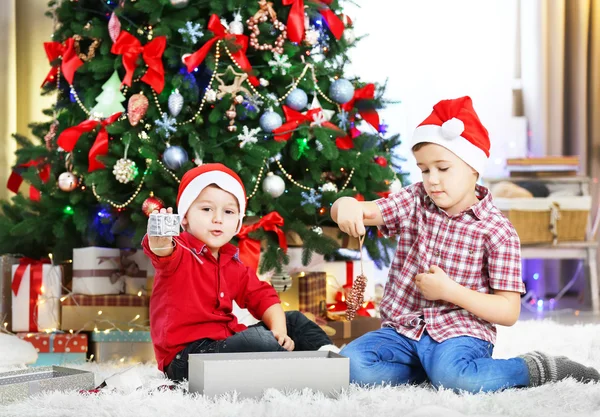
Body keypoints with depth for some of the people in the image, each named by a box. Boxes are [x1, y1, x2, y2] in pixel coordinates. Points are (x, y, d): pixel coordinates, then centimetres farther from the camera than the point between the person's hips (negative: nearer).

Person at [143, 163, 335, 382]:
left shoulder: (232, 264, 14)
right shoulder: (180, 252, -9)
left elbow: (263, 297, 14)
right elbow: (165, 254, -33)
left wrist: (279, 330, -6)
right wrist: (160, 244, -59)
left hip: (225, 342, 9)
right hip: (186, 354, -9)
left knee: (294, 320, 16)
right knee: (258, 338, -32)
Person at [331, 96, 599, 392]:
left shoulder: (497, 231, -6)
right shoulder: (414, 202, 6)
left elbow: (509, 312, -8)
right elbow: (365, 211, -5)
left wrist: (449, 291, -18)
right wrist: (346, 206, -31)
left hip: (460, 330, -4)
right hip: (402, 328, 4)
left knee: (453, 375, -38)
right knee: (349, 365, -23)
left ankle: (533, 369, -9)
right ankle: (432, 368, -2)